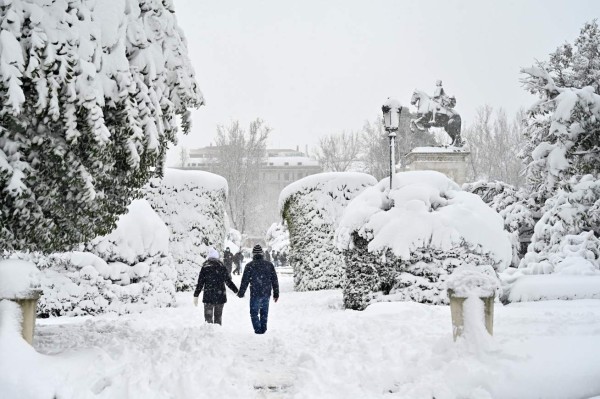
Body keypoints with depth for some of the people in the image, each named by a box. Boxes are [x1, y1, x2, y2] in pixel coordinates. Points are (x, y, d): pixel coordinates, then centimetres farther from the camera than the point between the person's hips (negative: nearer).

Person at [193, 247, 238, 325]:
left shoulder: (205, 268, -6)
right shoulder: (222, 267, 1)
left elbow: (200, 283, -6)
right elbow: (228, 281, 6)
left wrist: (196, 295, 1)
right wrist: (236, 291, 17)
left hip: (208, 297, -3)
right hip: (220, 297, 3)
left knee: (208, 317, 3)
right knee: (218, 317, 13)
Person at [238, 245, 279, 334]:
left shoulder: (250, 265, -6)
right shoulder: (269, 264, 4)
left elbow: (245, 281, -5)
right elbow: (275, 280, 6)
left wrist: (241, 293, 6)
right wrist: (276, 293, 13)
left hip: (255, 294, -4)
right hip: (266, 293, 4)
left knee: (254, 312, 7)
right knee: (264, 312, 16)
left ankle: (258, 330, 0)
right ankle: (263, 329, 20)